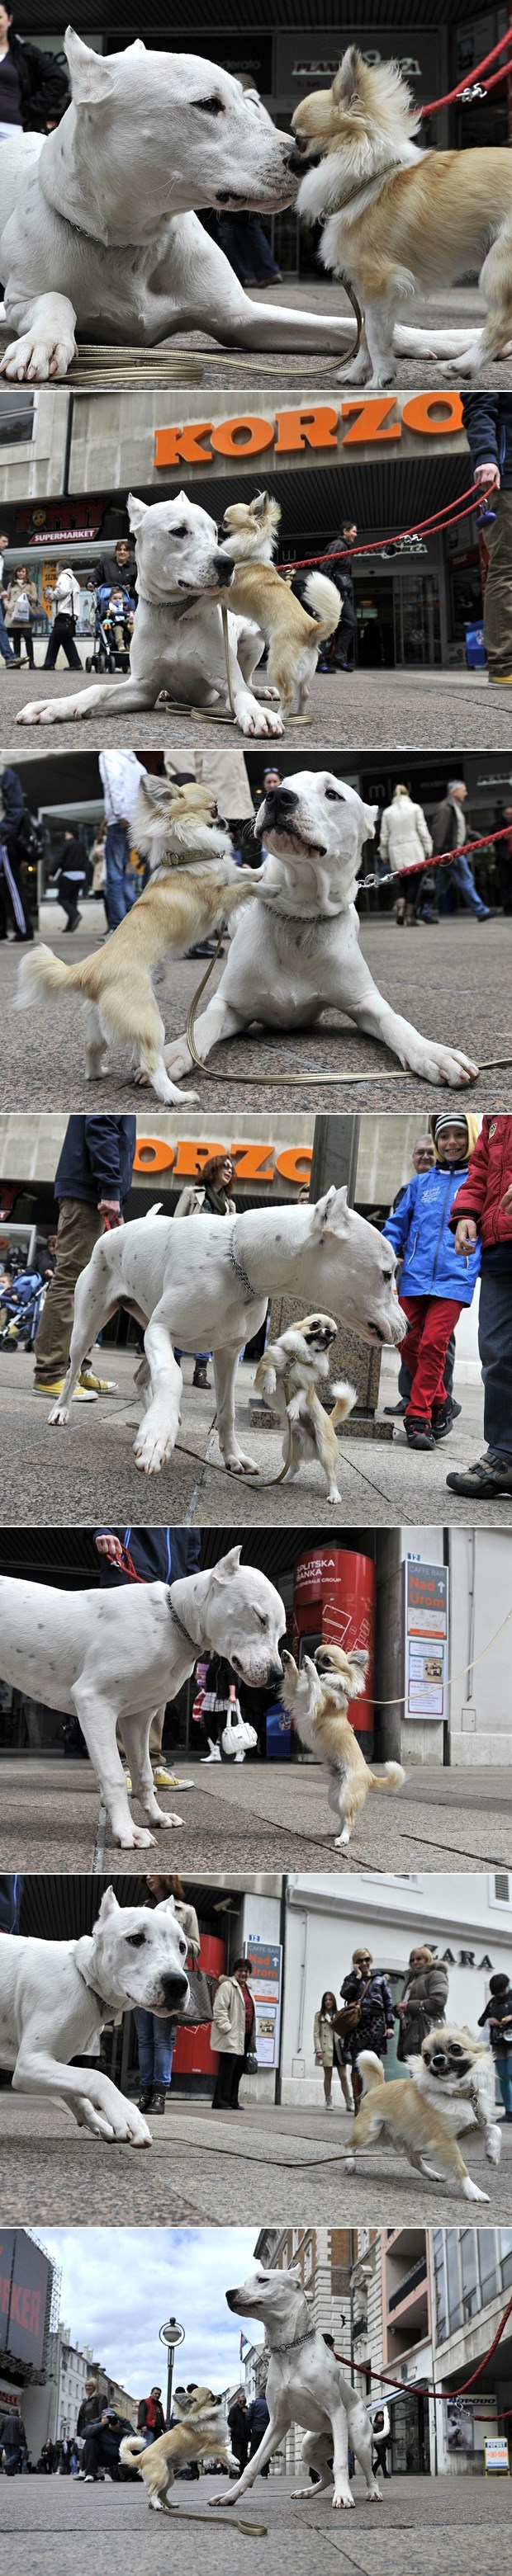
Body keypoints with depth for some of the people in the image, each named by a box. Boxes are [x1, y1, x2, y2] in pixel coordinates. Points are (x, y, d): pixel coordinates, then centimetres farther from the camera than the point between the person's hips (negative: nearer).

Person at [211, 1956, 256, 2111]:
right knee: (227, 2068, -10)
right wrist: (226, 2028, -21)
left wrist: (252, 2037, 20)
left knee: (238, 2070, 10)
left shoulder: (246, 1989, 20)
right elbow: (219, 2010, -15)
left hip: (244, 2036, 9)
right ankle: (220, 2101, -9)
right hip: (230, 2037, -9)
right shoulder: (227, 1986, -7)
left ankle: (232, 2101, 15)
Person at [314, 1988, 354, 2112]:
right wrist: (319, 2050, -8)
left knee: (344, 2077, -1)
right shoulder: (319, 2016, 6)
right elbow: (316, 2034, 2)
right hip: (326, 2049, -1)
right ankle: (328, 2103, 10)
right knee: (328, 2076, 5)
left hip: (339, 2048, 1)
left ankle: (349, 2103, 0)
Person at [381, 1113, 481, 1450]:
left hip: (454, 1279, -4)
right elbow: (398, 1224, 16)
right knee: (410, 1343, 0)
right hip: (415, 1277, 4)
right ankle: (439, 1404, 18)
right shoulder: (421, 1183, 14)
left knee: (433, 1345, -12)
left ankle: (419, 1417, -9)